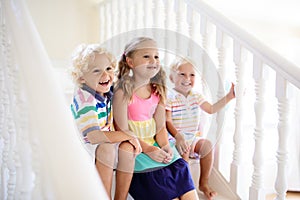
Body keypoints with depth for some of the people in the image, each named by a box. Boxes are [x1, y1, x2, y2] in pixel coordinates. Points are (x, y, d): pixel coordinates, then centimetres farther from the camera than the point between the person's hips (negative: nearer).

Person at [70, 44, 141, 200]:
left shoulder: (106, 93, -2)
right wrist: (128, 136, -24)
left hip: (104, 143, 7)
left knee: (127, 147, -19)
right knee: (106, 148, -33)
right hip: (82, 147, -6)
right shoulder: (85, 99, -25)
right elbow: (94, 137, -34)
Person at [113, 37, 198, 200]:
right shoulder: (123, 91, -12)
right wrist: (148, 150, -18)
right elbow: (123, 129, -13)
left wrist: (165, 146, -10)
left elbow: (160, 126, 8)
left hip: (156, 145, 6)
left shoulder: (158, 90, 7)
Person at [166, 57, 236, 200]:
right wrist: (177, 136, -34)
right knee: (184, 150, -33)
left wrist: (228, 97, 6)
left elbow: (211, 109, 14)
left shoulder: (196, 96, 10)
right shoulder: (170, 97, -10)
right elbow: (168, 121, -17)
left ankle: (203, 183, -6)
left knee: (207, 145, -20)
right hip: (175, 138, -5)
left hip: (193, 137, 5)